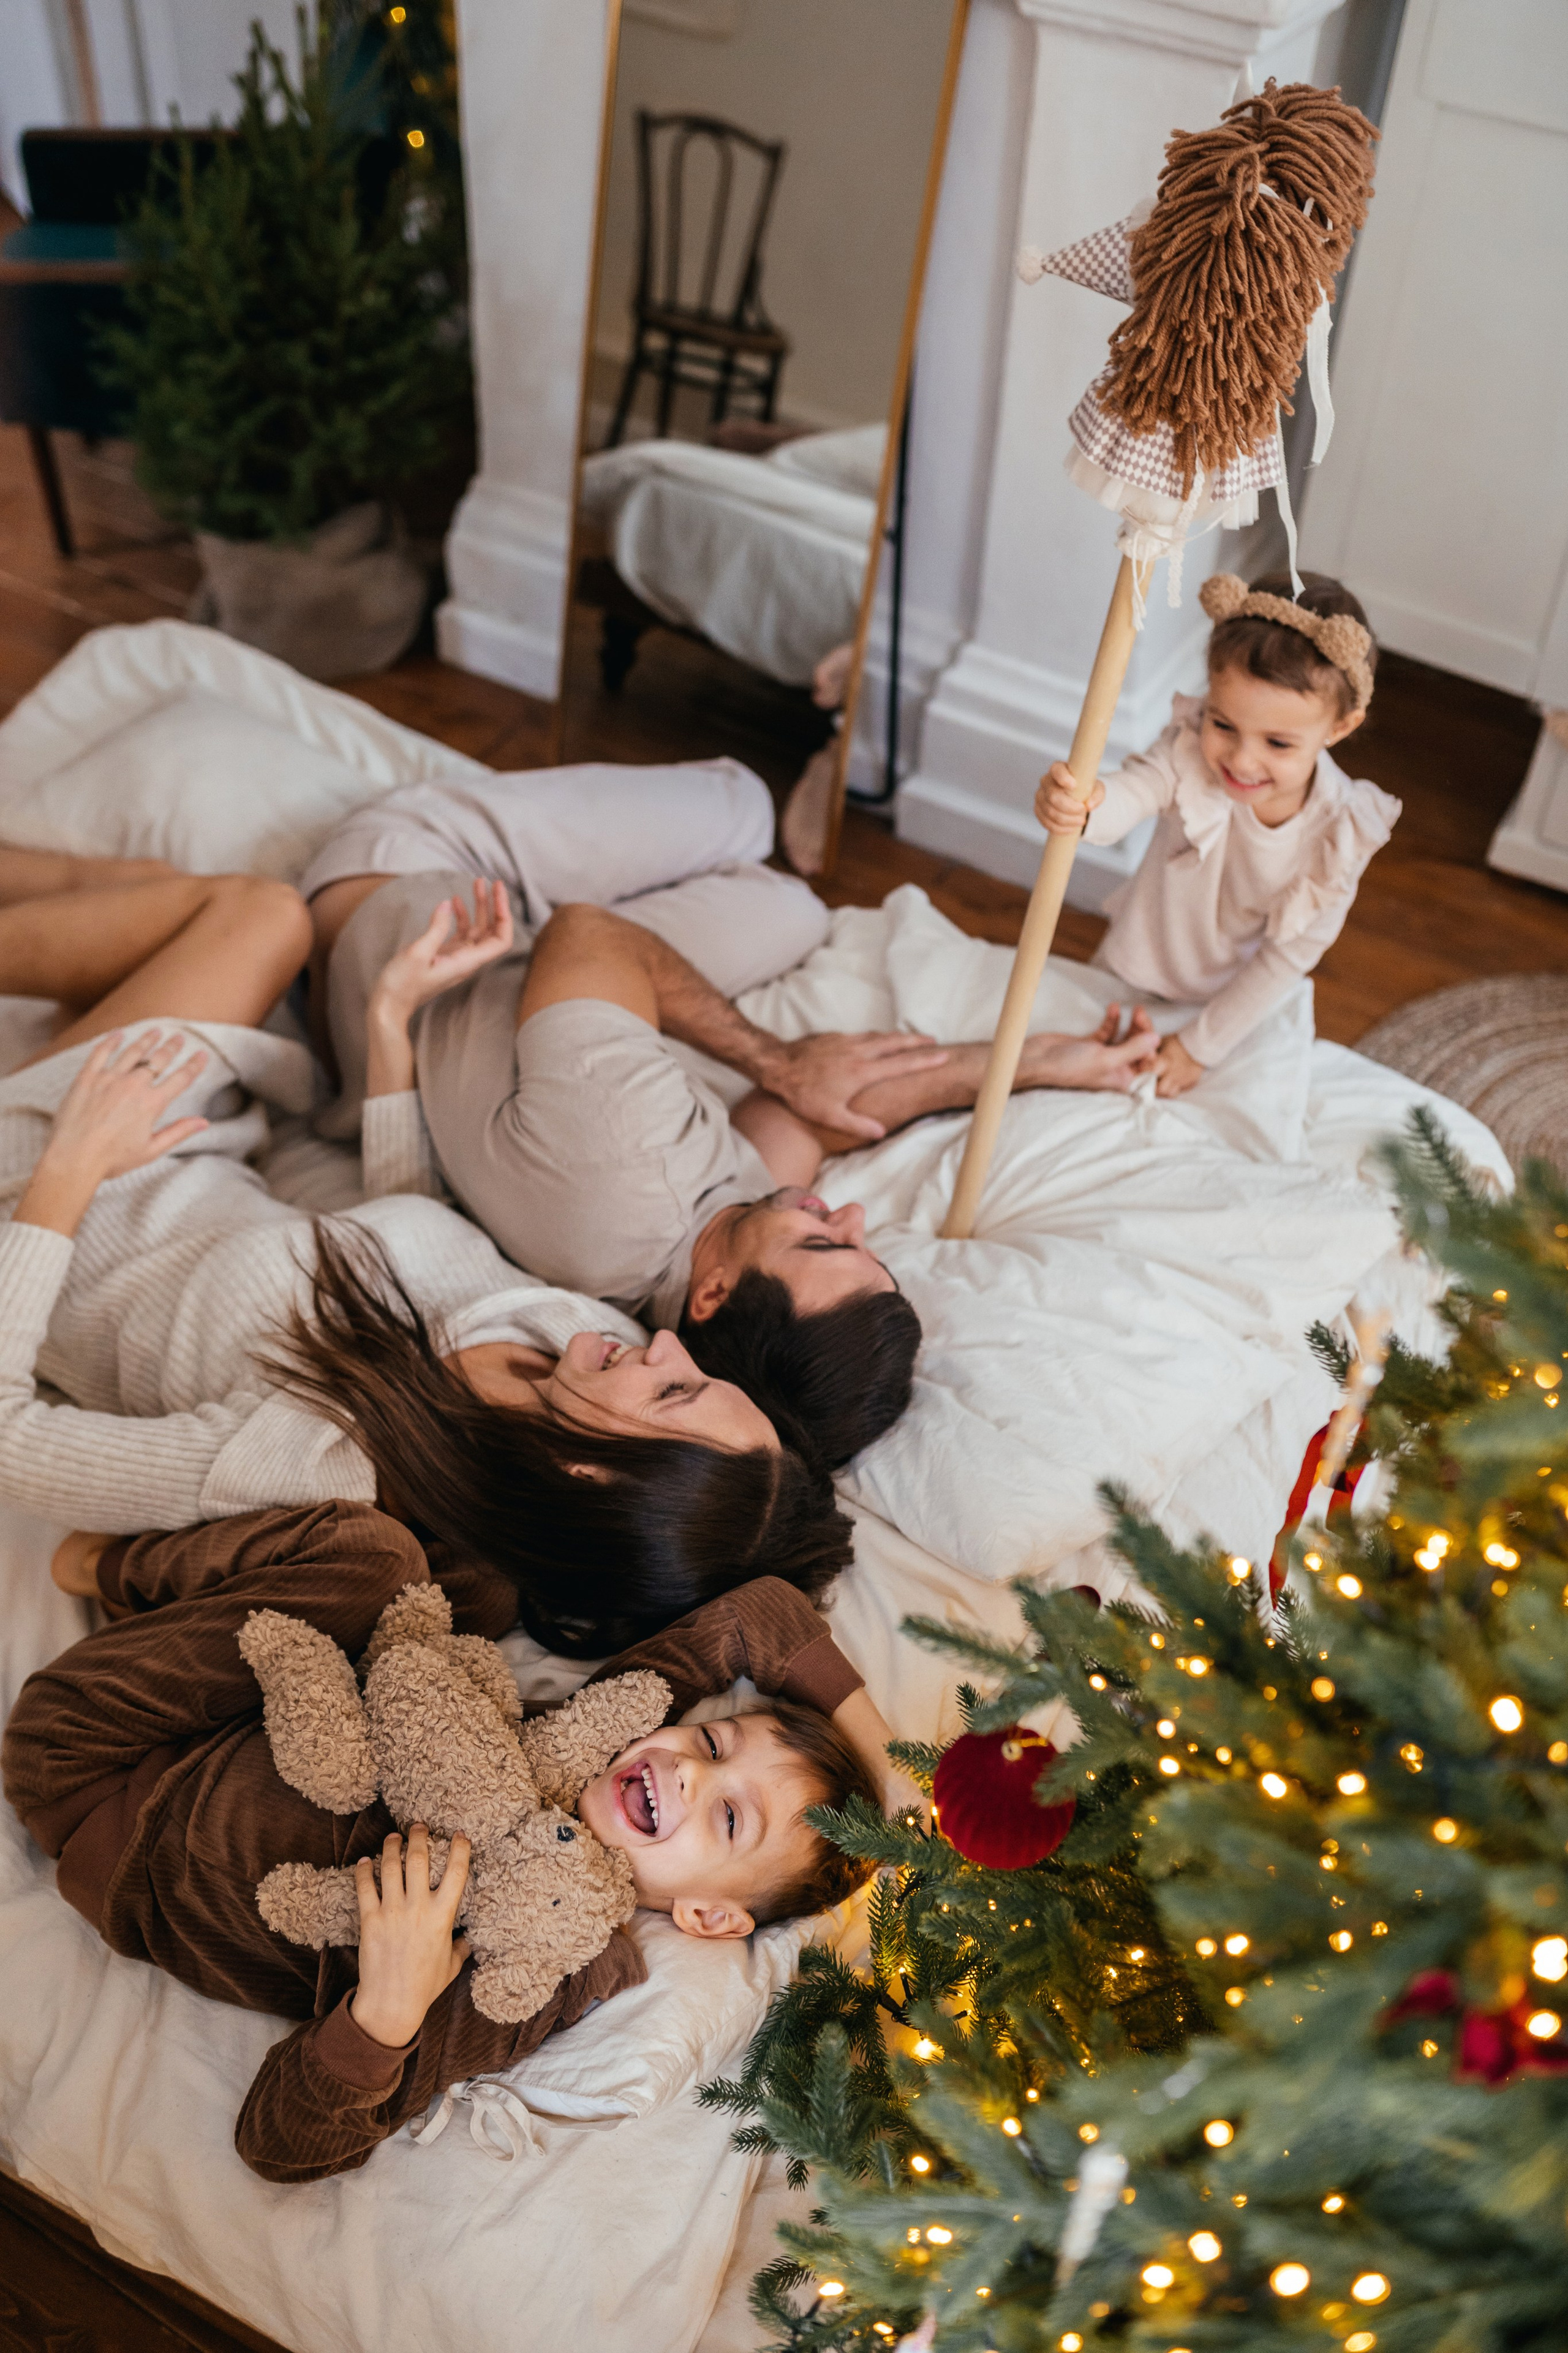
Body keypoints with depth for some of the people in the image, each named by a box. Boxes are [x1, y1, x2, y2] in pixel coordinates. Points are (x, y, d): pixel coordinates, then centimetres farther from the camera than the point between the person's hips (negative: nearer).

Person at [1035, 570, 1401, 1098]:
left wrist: (1200, 1046, -16)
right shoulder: (1190, 748, -29)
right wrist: (1077, 804, -72)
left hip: (1234, 1002, -1)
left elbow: (1290, 955, -20)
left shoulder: (1341, 834, -29)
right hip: (1130, 970, 1)